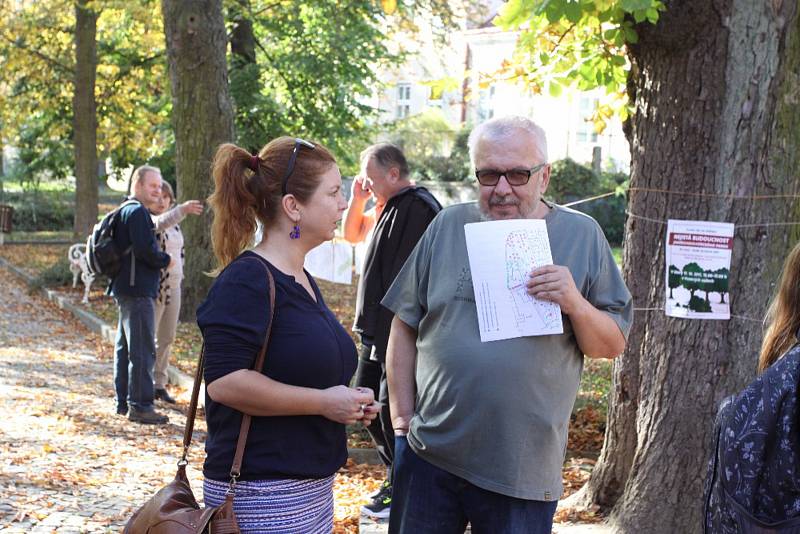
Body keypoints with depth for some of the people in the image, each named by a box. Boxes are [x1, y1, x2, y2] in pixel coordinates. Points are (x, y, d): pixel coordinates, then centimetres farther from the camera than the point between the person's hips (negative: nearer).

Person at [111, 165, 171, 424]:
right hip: (138, 289, -11)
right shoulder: (137, 212, -14)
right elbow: (145, 250, -23)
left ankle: (123, 402, 25)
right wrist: (165, 259, -6)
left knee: (125, 347, 16)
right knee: (143, 350, -9)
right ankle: (140, 406, -7)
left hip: (125, 288, 11)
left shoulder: (126, 211, 19)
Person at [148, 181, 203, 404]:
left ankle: (159, 384, 21)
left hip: (173, 285, 8)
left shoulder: (175, 225, 13)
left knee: (167, 338, 12)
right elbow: (161, 222, -34)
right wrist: (183, 210, -50)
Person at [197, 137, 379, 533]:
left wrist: (347, 401, 6)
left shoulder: (302, 280, 12)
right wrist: (323, 402, -20)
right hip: (261, 494, -9)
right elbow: (224, 381, -26)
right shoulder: (247, 281, -17)